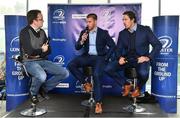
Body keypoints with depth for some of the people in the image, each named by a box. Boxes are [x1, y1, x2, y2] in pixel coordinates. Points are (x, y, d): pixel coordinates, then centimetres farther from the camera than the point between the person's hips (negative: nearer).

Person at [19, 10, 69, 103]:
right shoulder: (25, 32, -10)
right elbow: (30, 51, -20)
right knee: (42, 76, -38)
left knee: (64, 73, -8)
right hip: (30, 62, -6)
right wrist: (42, 50, -3)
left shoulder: (42, 32, 11)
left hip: (42, 60, 7)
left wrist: (38, 54, -11)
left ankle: (44, 88, 8)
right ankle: (33, 93, -3)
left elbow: (48, 50, 8)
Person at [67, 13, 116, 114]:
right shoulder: (84, 32, 10)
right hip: (87, 56, 4)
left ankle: (98, 102, -22)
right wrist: (81, 41, -14)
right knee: (71, 65, -21)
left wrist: (106, 58, -8)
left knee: (97, 74, -30)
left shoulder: (103, 33, 2)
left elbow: (113, 46, -1)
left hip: (99, 57, -4)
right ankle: (85, 83, -5)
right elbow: (77, 47, 6)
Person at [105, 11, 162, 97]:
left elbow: (158, 45, -3)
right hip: (126, 59, 4)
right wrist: (119, 57, -10)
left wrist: (148, 57, -15)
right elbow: (118, 49, 13)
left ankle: (138, 88, 0)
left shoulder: (145, 30, -2)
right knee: (108, 69, -17)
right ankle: (126, 85, 5)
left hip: (141, 59, -4)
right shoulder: (122, 33, 8)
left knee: (143, 73, -37)